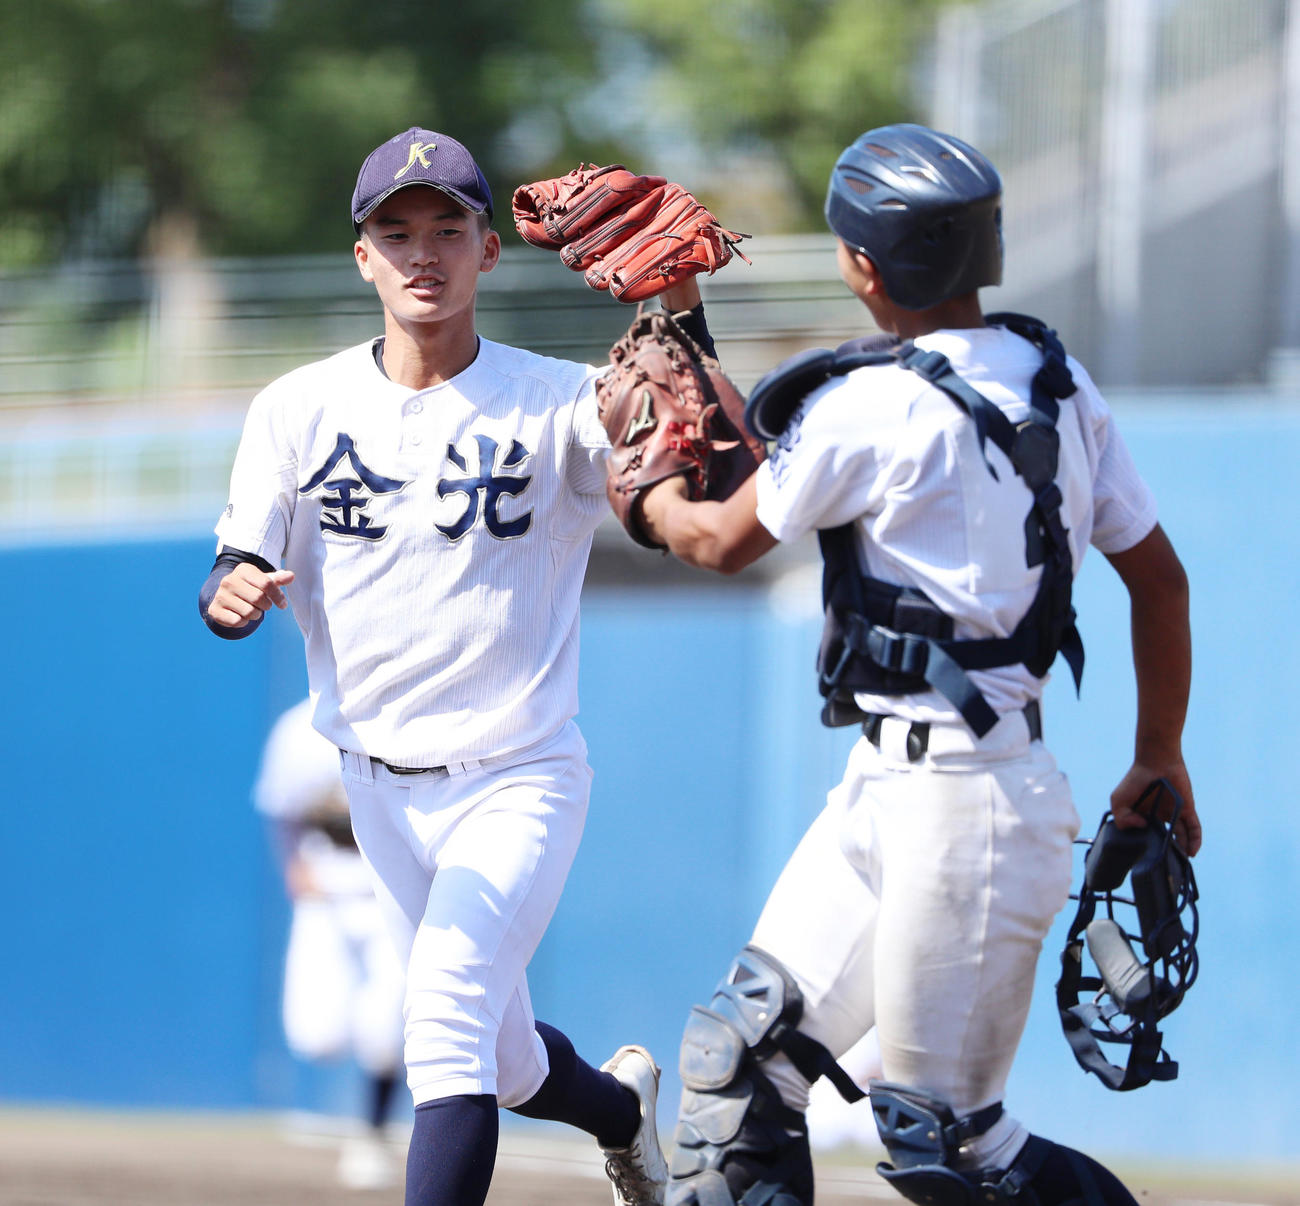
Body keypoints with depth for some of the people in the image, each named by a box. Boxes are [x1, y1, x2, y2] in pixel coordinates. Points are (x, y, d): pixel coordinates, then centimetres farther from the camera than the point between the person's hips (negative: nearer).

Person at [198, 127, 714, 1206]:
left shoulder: (557, 406, -10)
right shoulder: (300, 410, -2)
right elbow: (238, 577, -6)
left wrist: (682, 313, -38)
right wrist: (231, 594, -32)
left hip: (521, 781, -4)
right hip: (382, 786, 4)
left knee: (447, 1009, -26)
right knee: (500, 1067, 15)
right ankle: (622, 1107, 49)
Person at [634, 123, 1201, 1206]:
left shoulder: (870, 407, -15)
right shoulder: (1060, 384, 6)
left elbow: (723, 541, 1)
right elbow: (1160, 578, 11)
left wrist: (645, 495, 23)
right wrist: (1158, 762, 22)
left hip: (961, 800, -9)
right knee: (741, 1054, 10)